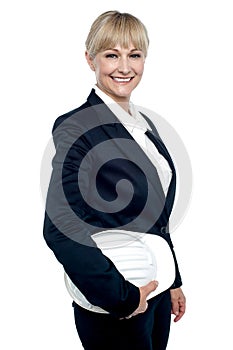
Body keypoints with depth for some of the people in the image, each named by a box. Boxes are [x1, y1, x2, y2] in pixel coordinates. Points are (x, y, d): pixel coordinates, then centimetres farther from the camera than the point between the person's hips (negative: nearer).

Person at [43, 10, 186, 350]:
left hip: (154, 292, 7)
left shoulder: (145, 125, 8)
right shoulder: (75, 127, -17)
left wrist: (174, 282, 16)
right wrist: (122, 296, -22)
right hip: (113, 308, -7)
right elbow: (61, 227, -24)